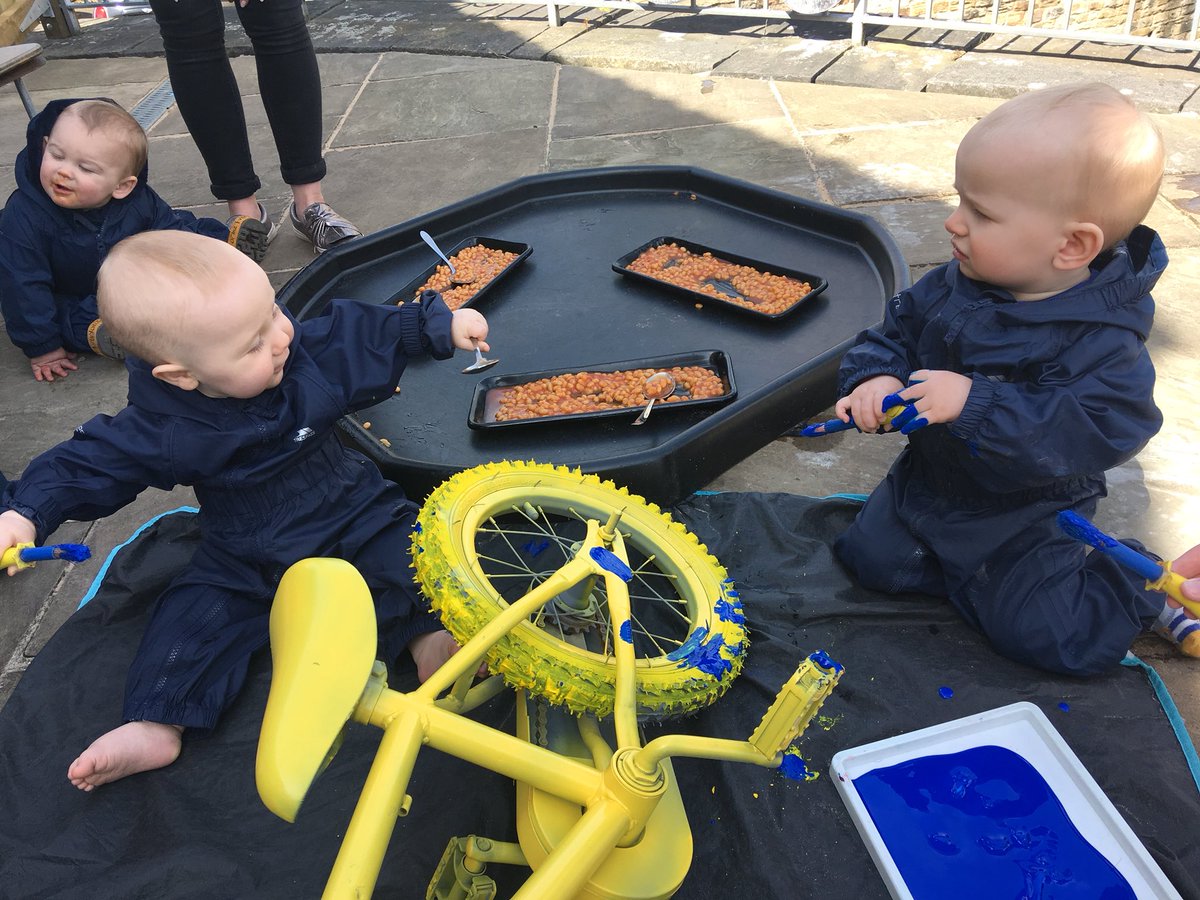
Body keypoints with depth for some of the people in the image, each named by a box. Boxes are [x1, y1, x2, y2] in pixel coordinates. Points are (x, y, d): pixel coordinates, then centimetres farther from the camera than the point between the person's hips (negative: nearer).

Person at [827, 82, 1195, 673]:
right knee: (871, 557, 4)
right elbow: (896, 331, 1)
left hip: (1025, 516, -5)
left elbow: (1099, 430, -38)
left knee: (1039, 634, -8)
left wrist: (975, 403, -45)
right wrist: (875, 378, -23)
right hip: (928, 481, 6)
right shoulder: (953, 287, -10)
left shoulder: (1101, 340, -27)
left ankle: (1151, 588, 17)